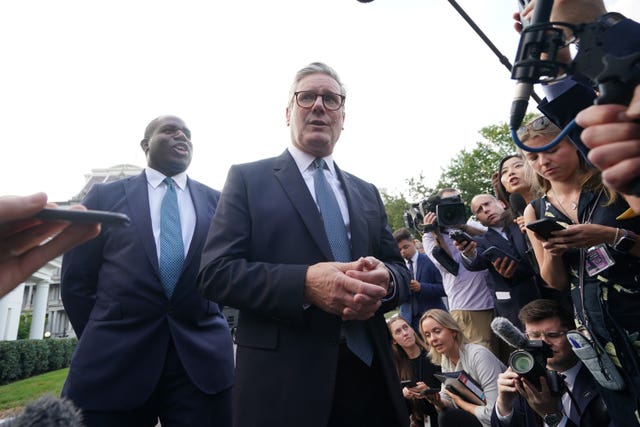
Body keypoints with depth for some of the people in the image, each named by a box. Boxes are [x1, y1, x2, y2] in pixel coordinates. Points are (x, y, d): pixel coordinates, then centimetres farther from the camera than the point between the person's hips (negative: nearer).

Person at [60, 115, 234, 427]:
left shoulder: (217, 201, 9)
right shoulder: (105, 196, 7)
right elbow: (76, 279, 7)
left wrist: (209, 322, 6)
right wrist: (98, 341, 6)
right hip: (114, 358, 0)